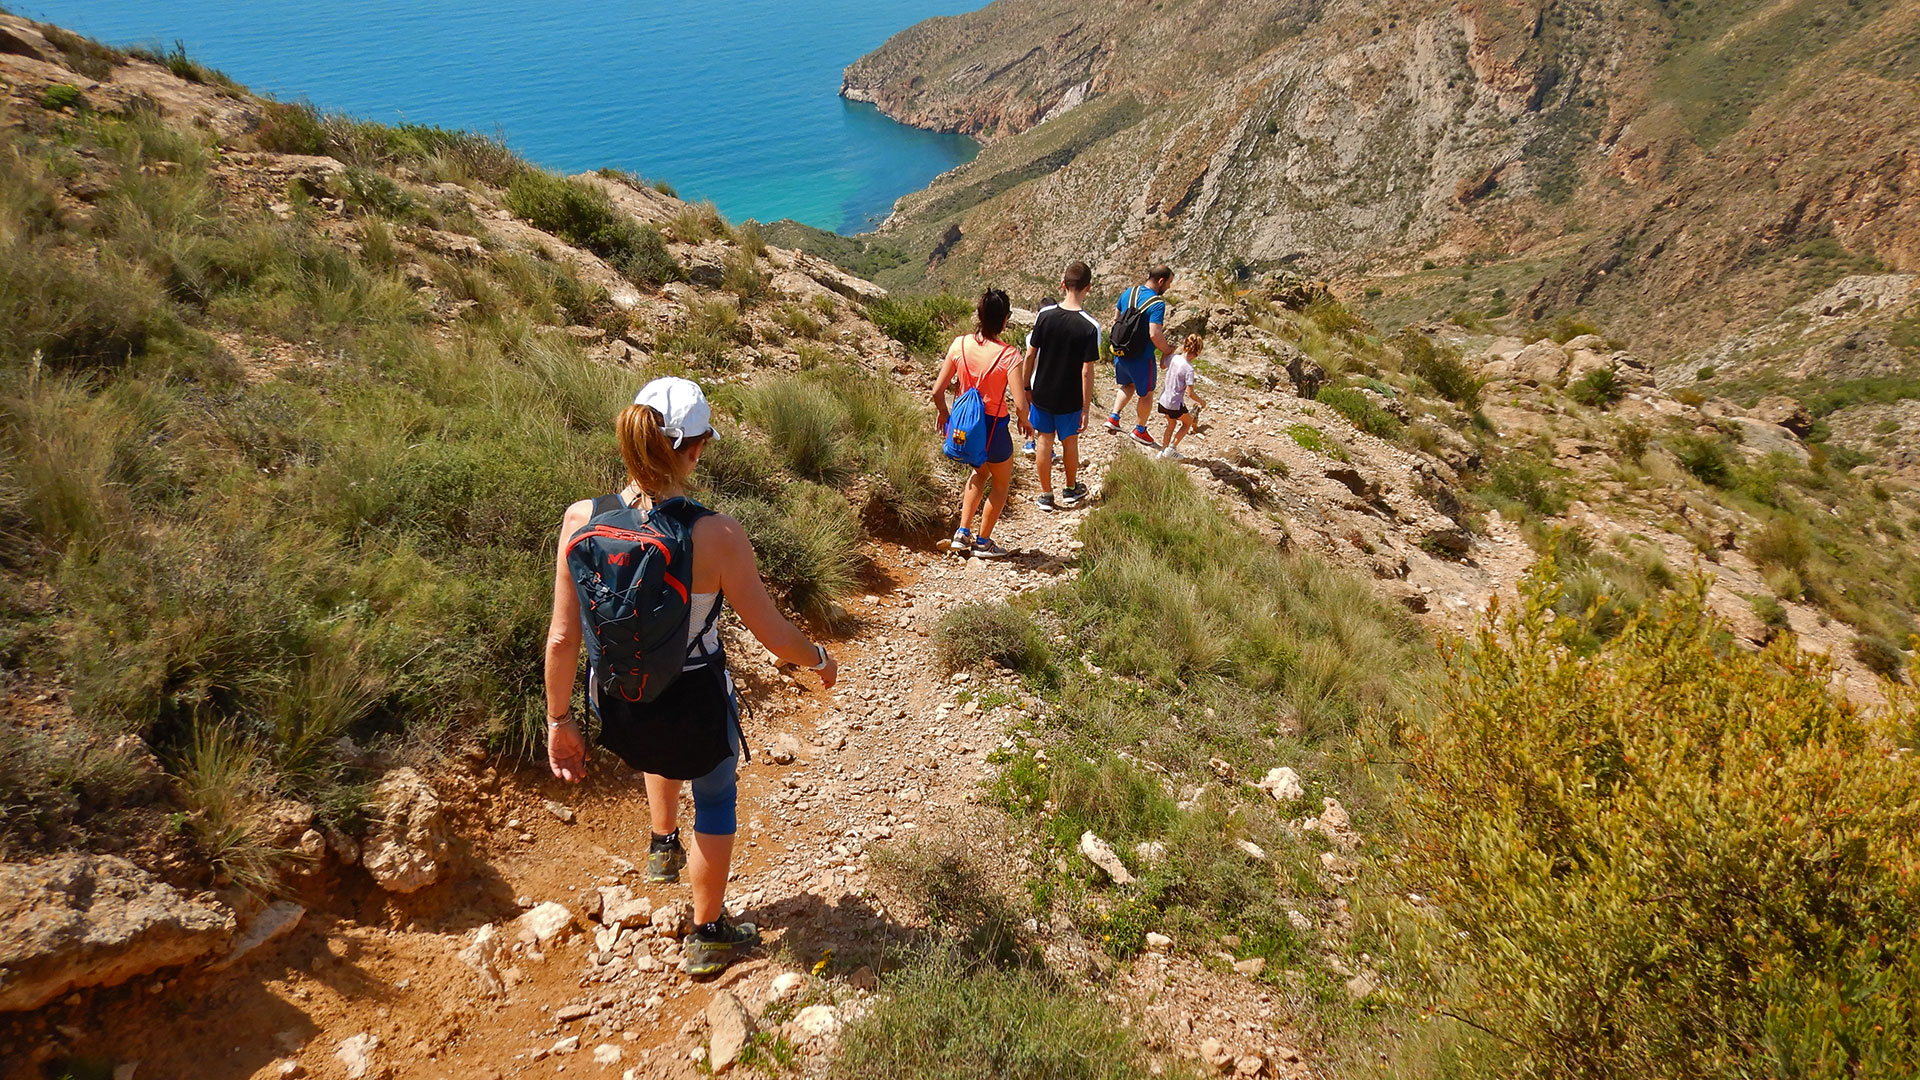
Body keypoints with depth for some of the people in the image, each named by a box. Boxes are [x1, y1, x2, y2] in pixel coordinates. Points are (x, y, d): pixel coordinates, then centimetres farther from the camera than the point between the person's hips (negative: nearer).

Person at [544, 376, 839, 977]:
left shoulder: (580, 519, -17)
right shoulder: (717, 536, -26)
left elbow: (562, 639, -10)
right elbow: (774, 635, -16)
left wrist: (559, 721, 4)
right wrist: (820, 659, 6)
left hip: (615, 705, 4)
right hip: (695, 701, -3)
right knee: (715, 800, 27)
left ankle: (663, 846, 58)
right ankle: (709, 938, 45)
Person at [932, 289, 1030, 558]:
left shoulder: (959, 344, -8)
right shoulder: (1008, 355, -21)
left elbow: (938, 390, -4)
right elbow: (1020, 404, -23)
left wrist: (944, 415, 15)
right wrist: (1025, 423, -1)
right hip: (993, 428, -5)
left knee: (981, 471, 33)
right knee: (1001, 482, 23)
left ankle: (962, 534, 28)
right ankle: (983, 543, 33)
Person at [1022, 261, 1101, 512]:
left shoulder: (1045, 314, -11)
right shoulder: (1090, 326, -19)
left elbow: (1030, 355, -4)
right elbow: (1087, 371, -16)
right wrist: (1086, 409, -7)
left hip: (1042, 394, 2)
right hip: (1070, 399, -2)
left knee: (1044, 441, 14)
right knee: (1070, 442, 18)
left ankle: (1046, 495, 24)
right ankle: (1071, 490, 37)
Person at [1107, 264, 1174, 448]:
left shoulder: (1129, 293, 1)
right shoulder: (1157, 304, -21)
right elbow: (1155, 334, -29)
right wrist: (1167, 352, -13)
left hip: (1120, 352, 6)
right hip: (1141, 357, -6)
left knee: (1127, 385, 31)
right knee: (1146, 394, 16)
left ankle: (1113, 417, 19)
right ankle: (1140, 430, 29)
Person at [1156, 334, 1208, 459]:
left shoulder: (1174, 358, -6)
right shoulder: (1188, 368, -23)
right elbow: (1190, 393, -20)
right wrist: (1201, 402, -3)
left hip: (1163, 401, 6)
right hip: (1175, 405, -6)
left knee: (1171, 424, 29)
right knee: (1189, 422, 21)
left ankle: (1164, 450, 31)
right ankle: (1171, 448, 14)